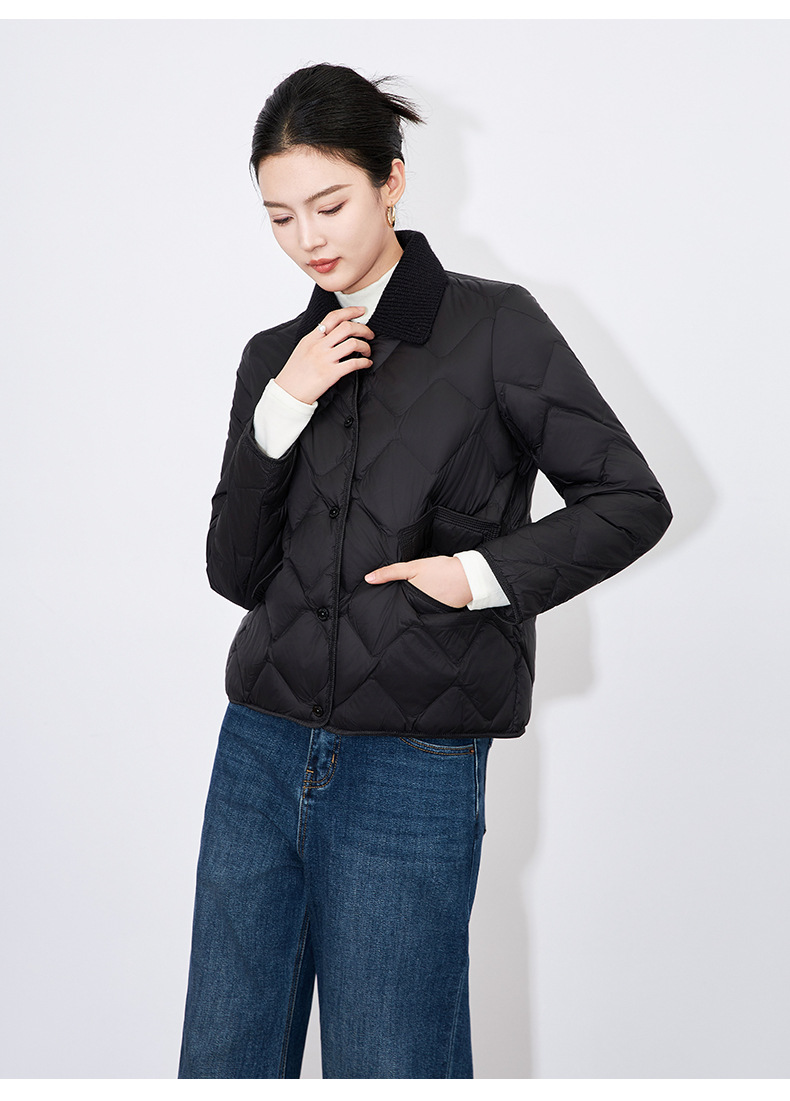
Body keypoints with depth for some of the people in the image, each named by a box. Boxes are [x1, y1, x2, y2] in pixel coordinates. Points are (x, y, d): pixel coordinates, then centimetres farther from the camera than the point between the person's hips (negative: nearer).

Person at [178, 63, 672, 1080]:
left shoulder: (495, 328, -3)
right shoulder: (276, 359, 9)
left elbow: (631, 500, -1)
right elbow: (236, 572, 5)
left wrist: (485, 574, -13)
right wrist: (280, 411, -7)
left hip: (412, 771, -4)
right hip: (261, 754, 5)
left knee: (387, 1070, 6)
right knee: (221, 1061, 13)